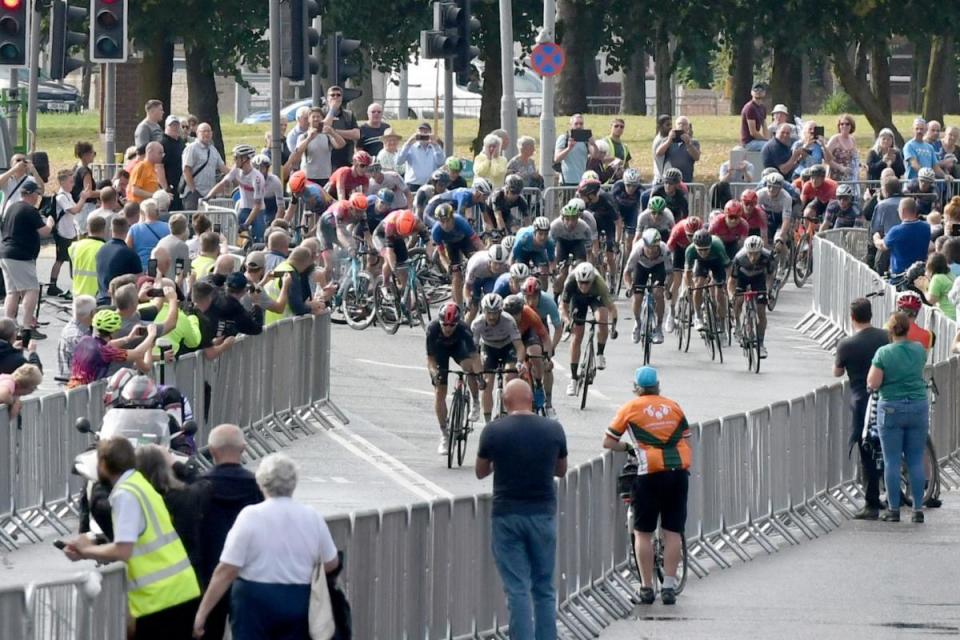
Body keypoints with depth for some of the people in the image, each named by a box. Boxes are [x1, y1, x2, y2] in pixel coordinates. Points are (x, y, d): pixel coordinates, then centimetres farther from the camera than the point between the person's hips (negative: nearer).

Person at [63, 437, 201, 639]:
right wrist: (88, 552, 9)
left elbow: (122, 551, -21)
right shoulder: (139, 486, 16)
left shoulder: (125, 495, -14)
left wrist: (87, 550, -4)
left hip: (160, 596, -9)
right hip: (179, 591, 9)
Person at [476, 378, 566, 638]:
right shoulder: (553, 430, -2)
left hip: (507, 516, -2)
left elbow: (480, 471, 6)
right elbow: (561, 470, 12)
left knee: (517, 589, -1)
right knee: (544, 588, 11)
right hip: (543, 514, 2)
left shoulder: (493, 431, -8)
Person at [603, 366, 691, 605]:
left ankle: (646, 588, 7)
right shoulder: (673, 406, 12)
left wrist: (628, 447, 24)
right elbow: (687, 440, 14)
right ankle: (669, 587, 4)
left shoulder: (631, 408, 3)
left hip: (650, 474, -3)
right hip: (679, 472, 3)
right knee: (673, 532, 6)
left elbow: (608, 442, 7)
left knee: (643, 533, 7)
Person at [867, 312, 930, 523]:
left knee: (892, 461, 3)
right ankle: (918, 509, 6)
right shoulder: (919, 351, 1)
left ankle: (893, 509, 4)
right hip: (918, 408, 3)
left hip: (891, 410, -3)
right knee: (916, 461, 7)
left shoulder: (883, 353, -11)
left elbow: (873, 384, -11)